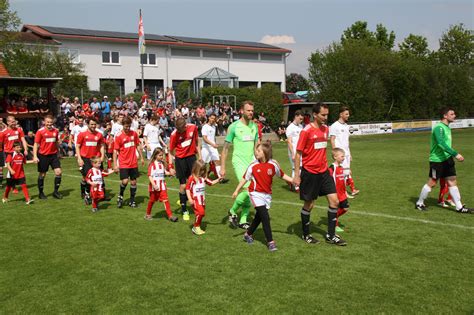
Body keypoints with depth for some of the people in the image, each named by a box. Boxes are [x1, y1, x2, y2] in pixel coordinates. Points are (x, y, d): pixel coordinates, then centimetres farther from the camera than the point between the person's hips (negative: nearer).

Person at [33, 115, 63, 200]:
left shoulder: (55, 131, 3)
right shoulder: (40, 131, -8)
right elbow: (36, 144, -8)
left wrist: (58, 153, 18)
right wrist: (35, 156, -16)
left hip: (53, 155, 3)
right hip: (43, 155, -3)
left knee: (58, 172, -6)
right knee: (42, 174, 7)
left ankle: (56, 191, 7)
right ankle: (41, 193, 21)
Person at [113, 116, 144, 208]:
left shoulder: (134, 133, 3)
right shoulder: (118, 136, -9)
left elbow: (138, 146, 14)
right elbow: (115, 151, -7)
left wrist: (141, 158, 14)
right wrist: (115, 164, -10)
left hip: (133, 163, 4)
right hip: (123, 164, -4)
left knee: (133, 182, 7)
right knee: (125, 181, -14)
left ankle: (132, 200, 21)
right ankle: (120, 196, 14)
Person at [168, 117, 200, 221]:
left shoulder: (193, 127, -8)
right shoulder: (174, 134, -15)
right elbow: (171, 152, -6)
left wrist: (199, 156, 9)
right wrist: (170, 167, -12)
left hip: (191, 156, 3)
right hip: (180, 159, -3)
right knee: (183, 185, 0)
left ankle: (183, 200, 26)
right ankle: (184, 211, 12)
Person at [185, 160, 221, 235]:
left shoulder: (203, 178, 7)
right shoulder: (192, 178, -13)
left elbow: (211, 183, 14)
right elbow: (187, 188, -12)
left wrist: (218, 180, -3)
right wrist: (190, 199, -17)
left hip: (202, 199, 7)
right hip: (195, 199, -7)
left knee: (202, 213, 9)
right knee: (200, 212, -18)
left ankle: (197, 227, 24)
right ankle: (196, 227, -3)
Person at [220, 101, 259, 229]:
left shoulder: (254, 126, 9)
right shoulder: (234, 126, -7)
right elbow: (226, 148, -3)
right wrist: (222, 167, -5)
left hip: (252, 162, 6)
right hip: (239, 162, -6)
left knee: (249, 194, 6)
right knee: (248, 189, -19)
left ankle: (243, 221, 19)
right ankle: (232, 211, 5)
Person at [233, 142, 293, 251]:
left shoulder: (273, 164, -5)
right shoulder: (253, 166, -7)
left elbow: (282, 175, 7)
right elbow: (245, 178, 2)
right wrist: (237, 191, 3)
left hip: (267, 194, 3)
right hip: (256, 193, -3)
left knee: (259, 217, 15)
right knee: (265, 216, -13)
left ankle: (248, 234, 38)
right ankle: (270, 242, -8)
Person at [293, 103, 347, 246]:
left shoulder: (326, 129, 7)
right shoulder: (306, 131, -13)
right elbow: (298, 153, -10)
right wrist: (296, 175, -12)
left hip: (323, 171, 6)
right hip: (309, 173, -6)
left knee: (334, 201, 1)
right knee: (309, 204, 5)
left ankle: (331, 235, 13)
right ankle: (306, 235, 23)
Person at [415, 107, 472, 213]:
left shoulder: (447, 127, 13)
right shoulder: (439, 127, -17)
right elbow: (441, 144, -29)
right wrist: (455, 154, -32)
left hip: (447, 159, 9)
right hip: (437, 160, -8)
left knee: (452, 182, 6)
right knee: (432, 183, 1)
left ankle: (459, 207, 9)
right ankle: (419, 203, 16)